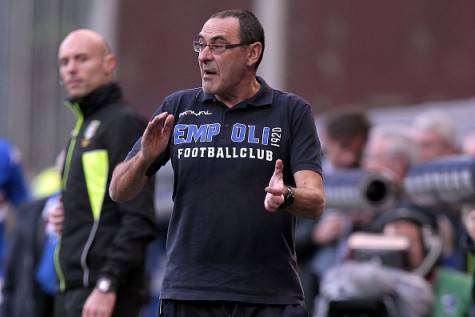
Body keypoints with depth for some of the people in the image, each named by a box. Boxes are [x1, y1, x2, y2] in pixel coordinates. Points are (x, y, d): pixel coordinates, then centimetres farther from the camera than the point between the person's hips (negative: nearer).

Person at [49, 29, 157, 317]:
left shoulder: (125, 123, -8)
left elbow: (140, 220, -17)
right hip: (73, 289, 10)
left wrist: (107, 285, -23)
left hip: (103, 293, -10)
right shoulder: (84, 126, 21)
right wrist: (63, 214, 10)